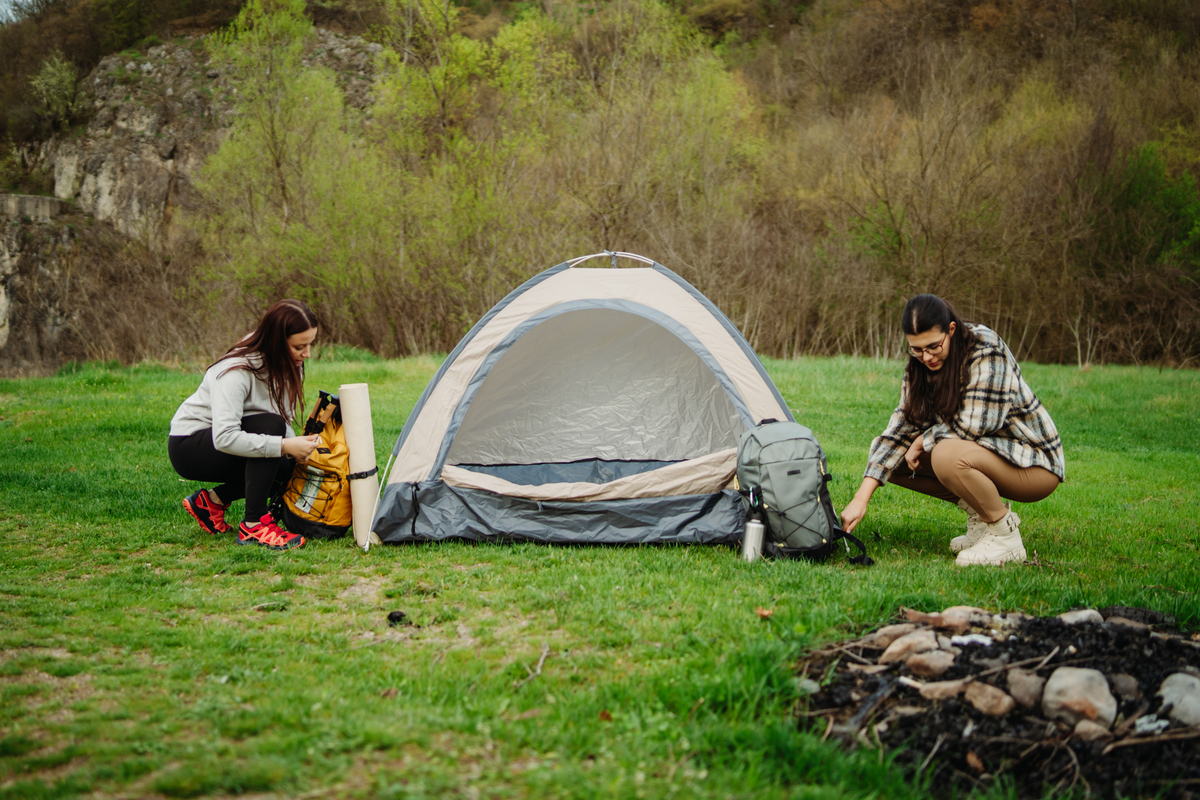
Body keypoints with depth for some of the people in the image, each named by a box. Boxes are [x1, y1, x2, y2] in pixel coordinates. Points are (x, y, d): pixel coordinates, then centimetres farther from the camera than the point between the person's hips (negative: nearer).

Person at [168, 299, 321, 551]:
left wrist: (297, 447, -20)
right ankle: (253, 526, -26)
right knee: (270, 425, -30)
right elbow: (224, 438, -38)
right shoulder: (238, 371, -29)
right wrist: (285, 445, -41)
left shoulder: (289, 364, -6)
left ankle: (212, 500, 7)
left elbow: (285, 421, 1)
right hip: (188, 446, -8)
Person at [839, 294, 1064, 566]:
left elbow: (973, 424, -27)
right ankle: (982, 512, 6)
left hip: (1033, 462, -8)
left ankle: (1004, 536, -12)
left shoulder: (986, 349, -22)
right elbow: (902, 425, -6)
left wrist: (922, 442, -11)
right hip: (984, 450, 8)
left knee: (948, 455, -35)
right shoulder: (920, 364, 0)